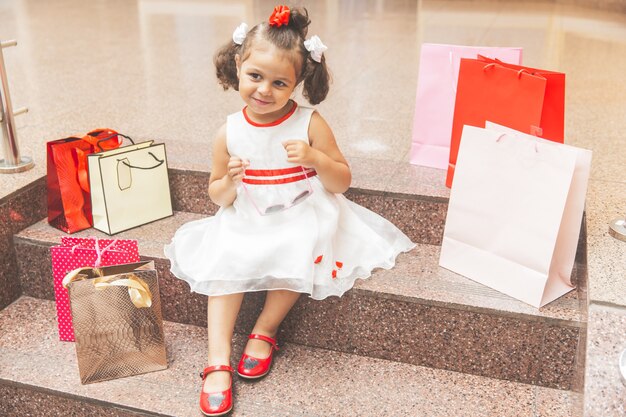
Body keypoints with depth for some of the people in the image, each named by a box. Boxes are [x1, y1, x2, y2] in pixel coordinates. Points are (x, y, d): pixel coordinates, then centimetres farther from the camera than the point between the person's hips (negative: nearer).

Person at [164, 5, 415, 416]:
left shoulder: (310, 124, -10)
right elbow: (218, 197, 5)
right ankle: (218, 362, -12)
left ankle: (264, 332, -4)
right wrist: (229, 183, -19)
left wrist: (315, 158, -26)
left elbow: (342, 182, -7)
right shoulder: (229, 132, -4)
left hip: (302, 219, -2)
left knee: (296, 259, -28)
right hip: (246, 224, 2)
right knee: (225, 265, -18)